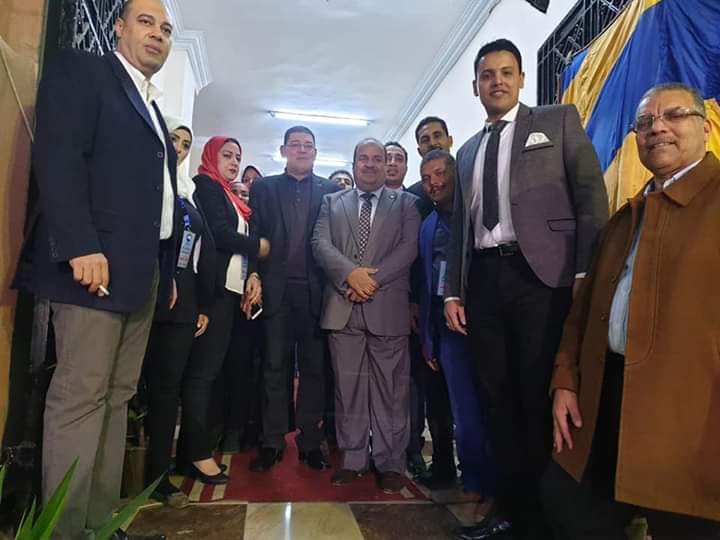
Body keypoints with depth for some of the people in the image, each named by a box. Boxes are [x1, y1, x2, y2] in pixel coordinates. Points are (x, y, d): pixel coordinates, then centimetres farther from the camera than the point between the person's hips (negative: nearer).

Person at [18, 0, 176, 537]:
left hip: (144, 271, 8)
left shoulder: (154, 109, 26)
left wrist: (168, 271, 14)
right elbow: (57, 157, -11)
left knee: (116, 397, 8)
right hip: (97, 262, -8)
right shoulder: (79, 71, 4)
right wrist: (81, 246, -22)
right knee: (80, 398, -6)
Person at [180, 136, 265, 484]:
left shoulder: (230, 197, 23)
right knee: (203, 370, -6)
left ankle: (197, 444, 15)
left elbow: (234, 239, 15)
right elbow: (218, 232, -15)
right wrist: (258, 246, -2)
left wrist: (252, 274, -2)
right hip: (213, 288, -8)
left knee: (211, 369, 8)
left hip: (232, 289, 8)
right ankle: (198, 453, 0)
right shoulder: (205, 186, -1)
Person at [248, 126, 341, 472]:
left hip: (315, 291, 0)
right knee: (274, 367, 4)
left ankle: (310, 441, 16)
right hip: (276, 290, 0)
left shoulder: (331, 190, 11)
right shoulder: (263, 188, 13)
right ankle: (271, 442, 14)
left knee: (314, 368, 5)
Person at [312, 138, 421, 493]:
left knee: (390, 390, 3)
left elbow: (409, 247, -1)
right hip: (342, 308, 2)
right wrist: (351, 273, -14)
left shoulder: (405, 203, 12)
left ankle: (390, 464, 15)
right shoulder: (332, 202, 17)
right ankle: (352, 459, 20)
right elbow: (320, 244, 3)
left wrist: (372, 279, -12)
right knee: (347, 388, 7)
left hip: (388, 307, -1)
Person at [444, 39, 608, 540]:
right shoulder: (468, 151, 21)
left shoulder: (558, 120, 9)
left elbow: (591, 195, -1)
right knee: (500, 398, 8)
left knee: (541, 397, -2)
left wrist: (587, 272, -11)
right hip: (484, 279, 5)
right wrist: (453, 291, 9)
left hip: (540, 274, -4)